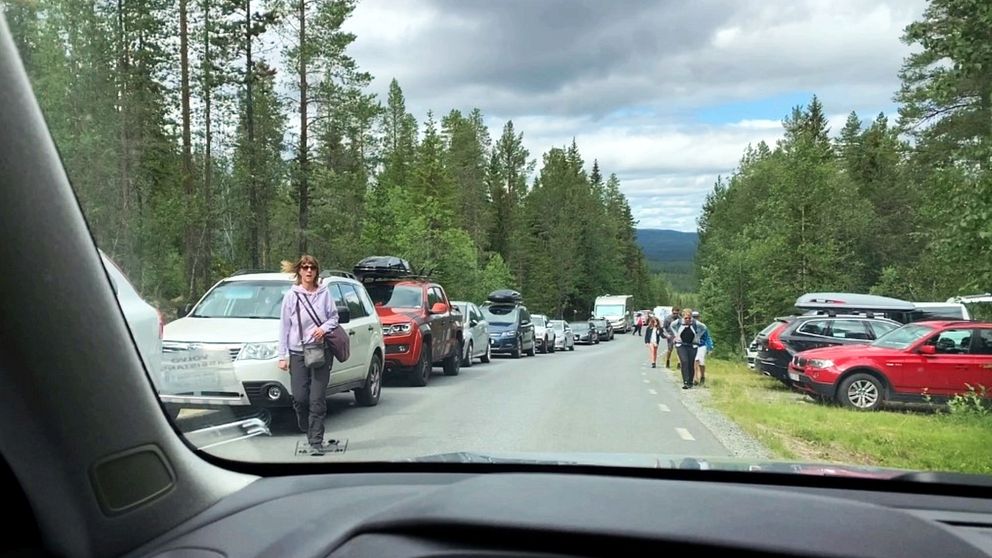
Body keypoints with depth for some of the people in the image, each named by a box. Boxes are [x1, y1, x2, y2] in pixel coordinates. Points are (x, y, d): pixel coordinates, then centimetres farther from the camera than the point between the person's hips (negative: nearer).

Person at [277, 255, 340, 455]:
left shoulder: (324, 293, 3)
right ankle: (308, 431, 25)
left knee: (317, 399, -4)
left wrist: (324, 328, -12)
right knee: (300, 398, -1)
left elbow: (334, 317, 11)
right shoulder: (291, 295, 2)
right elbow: (284, 326, 3)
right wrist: (283, 355, -1)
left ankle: (316, 442, 0)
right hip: (297, 352, 1)